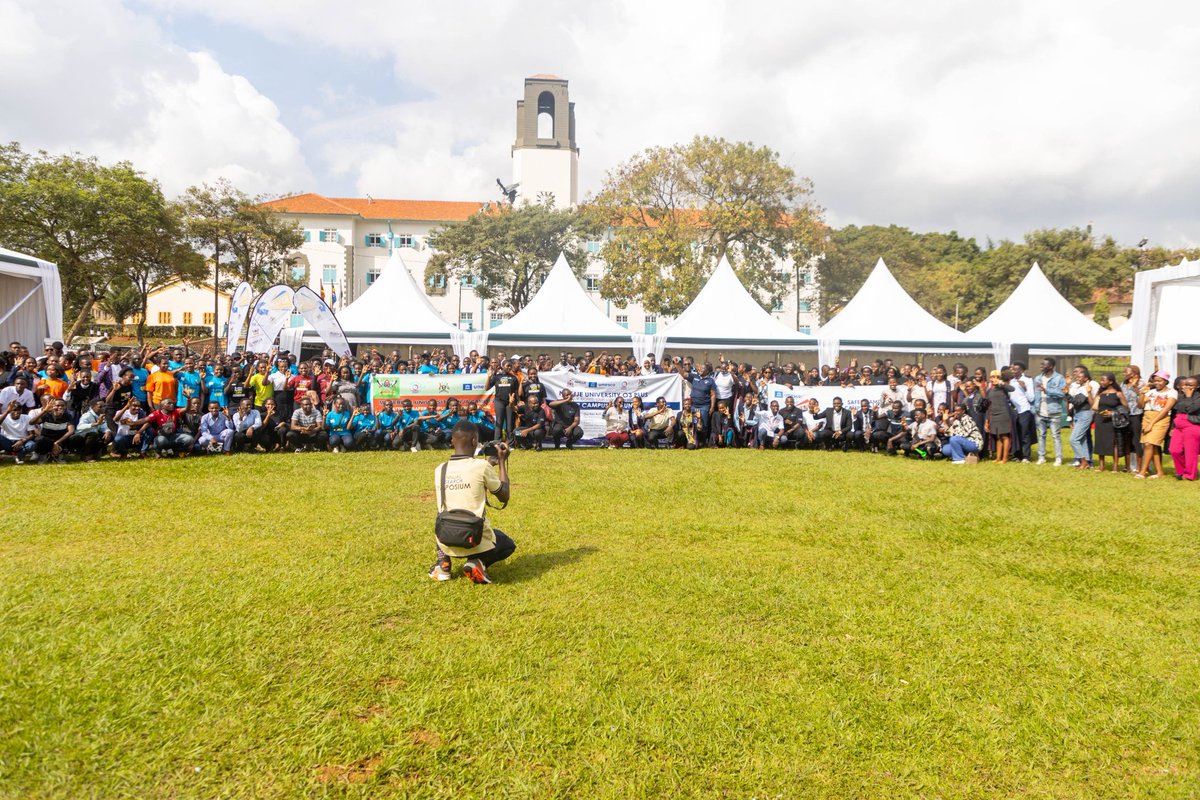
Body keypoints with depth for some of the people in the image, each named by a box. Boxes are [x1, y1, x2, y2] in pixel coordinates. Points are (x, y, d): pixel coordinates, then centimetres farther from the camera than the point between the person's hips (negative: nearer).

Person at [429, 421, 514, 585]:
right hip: (477, 542, -4)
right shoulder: (482, 466, -12)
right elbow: (505, 496, 1)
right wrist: (502, 461, 10)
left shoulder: (439, 470, 1)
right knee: (508, 546, 29)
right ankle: (479, 563, -2)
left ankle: (443, 562, 11)